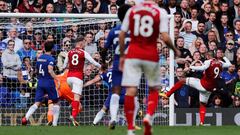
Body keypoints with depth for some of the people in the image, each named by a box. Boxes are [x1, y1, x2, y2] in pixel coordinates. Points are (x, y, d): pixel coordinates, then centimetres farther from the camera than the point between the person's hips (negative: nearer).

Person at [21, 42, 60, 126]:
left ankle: (26, 117, -22)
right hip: (49, 83, -5)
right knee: (55, 103, 11)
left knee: (37, 103, 1)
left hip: (40, 83, 5)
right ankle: (54, 123, 7)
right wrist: (57, 79, -26)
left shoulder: (39, 58, 10)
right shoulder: (50, 59, -11)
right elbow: (50, 70, -25)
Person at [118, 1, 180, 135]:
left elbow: (122, 35, 7)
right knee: (154, 89, 18)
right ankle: (149, 116, -5)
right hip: (151, 56, -1)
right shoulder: (161, 12, -4)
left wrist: (122, 55, 17)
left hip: (132, 55, 1)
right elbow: (165, 38, -10)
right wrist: (175, 50, 8)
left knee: (131, 91, -2)